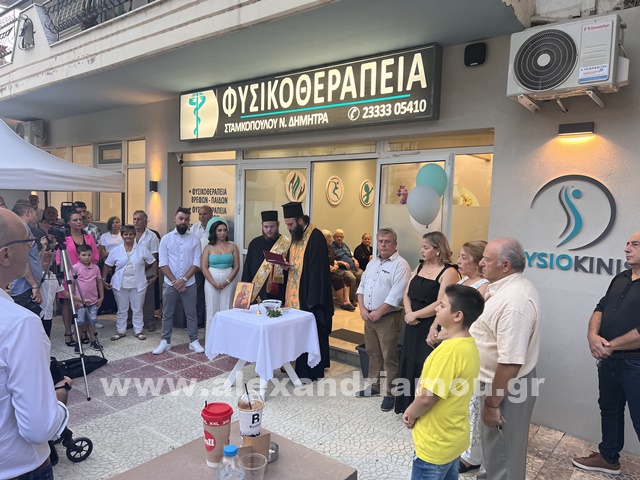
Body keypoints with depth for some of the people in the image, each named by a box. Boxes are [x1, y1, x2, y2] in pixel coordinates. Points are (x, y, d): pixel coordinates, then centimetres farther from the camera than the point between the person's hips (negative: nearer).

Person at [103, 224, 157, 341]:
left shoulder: (142, 249, 1)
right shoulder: (116, 251, 2)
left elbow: (153, 262, 6)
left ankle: (138, 330, 19)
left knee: (138, 309, 7)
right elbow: (107, 265, 7)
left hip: (138, 285, 0)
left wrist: (155, 275, 2)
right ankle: (120, 331, 22)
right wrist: (104, 279, 1)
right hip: (120, 285, 1)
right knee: (122, 309, 10)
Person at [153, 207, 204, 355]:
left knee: (191, 313, 7)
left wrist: (184, 279, -13)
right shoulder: (166, 239, 0)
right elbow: (163, 264, -5)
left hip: (189, 283, 0)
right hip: (170, 283, 0)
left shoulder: (194, 240, 1)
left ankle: (194, 341, 17)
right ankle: (165, 342, 21)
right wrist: (175, 281, -12)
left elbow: (196, 263, -3)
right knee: (167, 314, 9)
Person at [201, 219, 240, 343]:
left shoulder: (232, 246, 5)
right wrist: (214, 283, -10)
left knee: (226, 310, 0)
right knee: (212, 310, 3)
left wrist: (226, 281, -9)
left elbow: (236, 266, 2)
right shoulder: (208, 248, 5)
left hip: (228, 281, 0)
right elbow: (203, 267, -1)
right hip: (211, 281, 0)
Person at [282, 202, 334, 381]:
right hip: (295, 294, 8)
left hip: (309, 295, -8)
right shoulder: (296, 235, 11)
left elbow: (318, 269, -20)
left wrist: (312, 299, -20)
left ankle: (311, 371, 13)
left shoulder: (315, 237, -17)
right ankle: (299, 365, 26)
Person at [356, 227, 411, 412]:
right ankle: (375, 386, 32)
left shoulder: (400, 265, -14)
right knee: (373, 353, 18)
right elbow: (361, 287, 13)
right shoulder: (372, 263, 12)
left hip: (388, 318, -7)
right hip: (369, 316, 8)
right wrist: (362, 309, -2)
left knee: (389, 357, 2)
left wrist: (378, 313, -16)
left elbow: (396, 296, -21)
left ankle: (389, 393, 12)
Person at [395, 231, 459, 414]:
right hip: (413, 326, 7)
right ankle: (409, 406, 30)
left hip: (432, 328, -7)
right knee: (410, 364, 14)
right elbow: (407, 294, 10)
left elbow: (440, 304, -19)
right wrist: (408, 313, -8)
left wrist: (415, 315, -12)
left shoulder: (449, 272, -12)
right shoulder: (420, 267, 11)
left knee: (425, 367, 0)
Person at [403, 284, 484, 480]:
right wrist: (414, 409, 3)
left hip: (436, 444, -8)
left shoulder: (449, 350, -30)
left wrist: (410, 414, -7)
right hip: (454, 438, 8)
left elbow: (427, 398, -27)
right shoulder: (470, 345, 0)